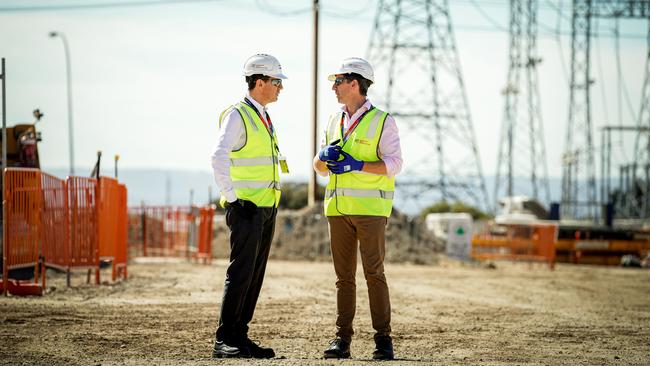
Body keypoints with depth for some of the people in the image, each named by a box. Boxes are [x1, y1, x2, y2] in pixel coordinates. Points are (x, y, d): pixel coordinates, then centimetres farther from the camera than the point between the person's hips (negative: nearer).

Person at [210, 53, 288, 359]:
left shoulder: (264, 118, 18)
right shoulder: (237, 116, -11)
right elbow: (219, 157, -24)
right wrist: (231, 197, -23)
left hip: (267, 208, 9)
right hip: (246, 208, -9)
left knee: (255, 275, 7)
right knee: (240, 273, -12)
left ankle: (240, 337, 10)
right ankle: (224, 341, -11)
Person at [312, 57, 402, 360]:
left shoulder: (382, 121, -3)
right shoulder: (335, 120, 15)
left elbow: (394, 164, -11)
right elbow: (319, 166, 17)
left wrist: (357, 165, -21)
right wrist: (325, 156, -6)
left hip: (370, 207, -5)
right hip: (338, 207, 5)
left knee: (374, 273, -9)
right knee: (344, 276, 5)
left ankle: (383, 339, -4)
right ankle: (342, 339, 7)